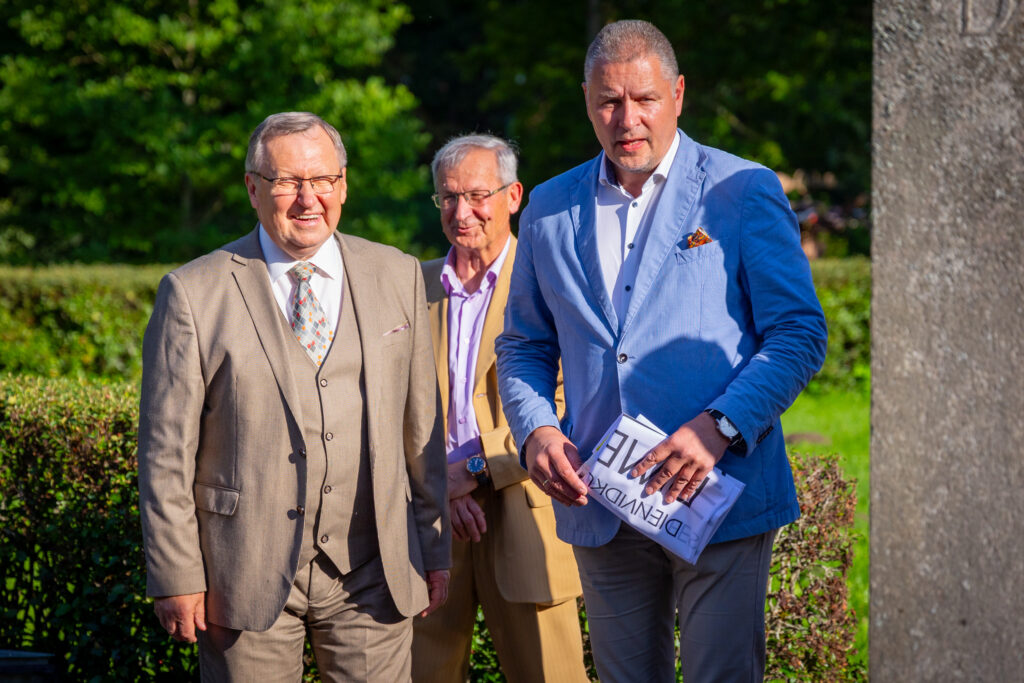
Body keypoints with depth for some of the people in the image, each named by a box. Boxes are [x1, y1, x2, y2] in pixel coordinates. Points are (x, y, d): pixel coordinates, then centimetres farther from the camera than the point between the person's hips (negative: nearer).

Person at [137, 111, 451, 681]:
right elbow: (167, 449, -2)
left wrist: (435, 551, 10)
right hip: (247, 580, -2)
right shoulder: (194, 294, -3)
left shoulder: (398, 277, 7)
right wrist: (177, 578, -5)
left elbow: (421, 425, 10)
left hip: (371, 575, 2)